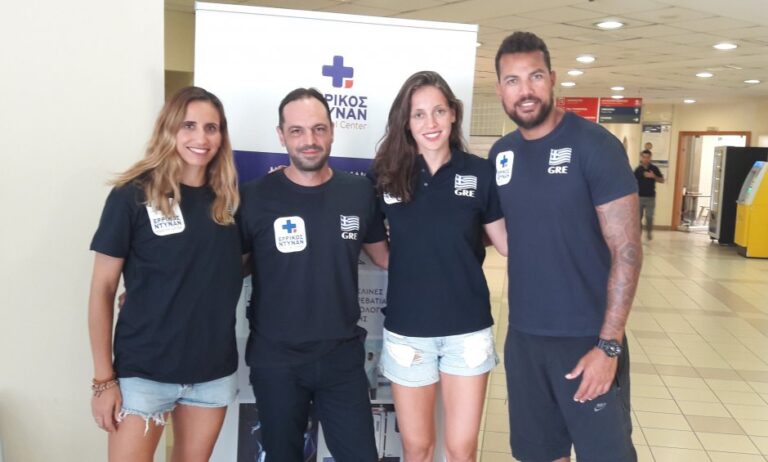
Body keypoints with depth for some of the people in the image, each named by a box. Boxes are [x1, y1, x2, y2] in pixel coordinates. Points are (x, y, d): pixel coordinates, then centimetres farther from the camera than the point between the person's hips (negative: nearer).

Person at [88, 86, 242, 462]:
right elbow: (102, 289, -7)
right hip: (144, 371, -4)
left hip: (214, 370, 4)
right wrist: (104, 378, -8)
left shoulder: (226, 199, 2)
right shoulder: (133, 195, -9)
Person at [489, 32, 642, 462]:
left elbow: (627, 249, -14)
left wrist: (609, 344, -17)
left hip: (588, 338, -4)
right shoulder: (501, 154, 4)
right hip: (523, 336, 5)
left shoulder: (595, 145, -12)